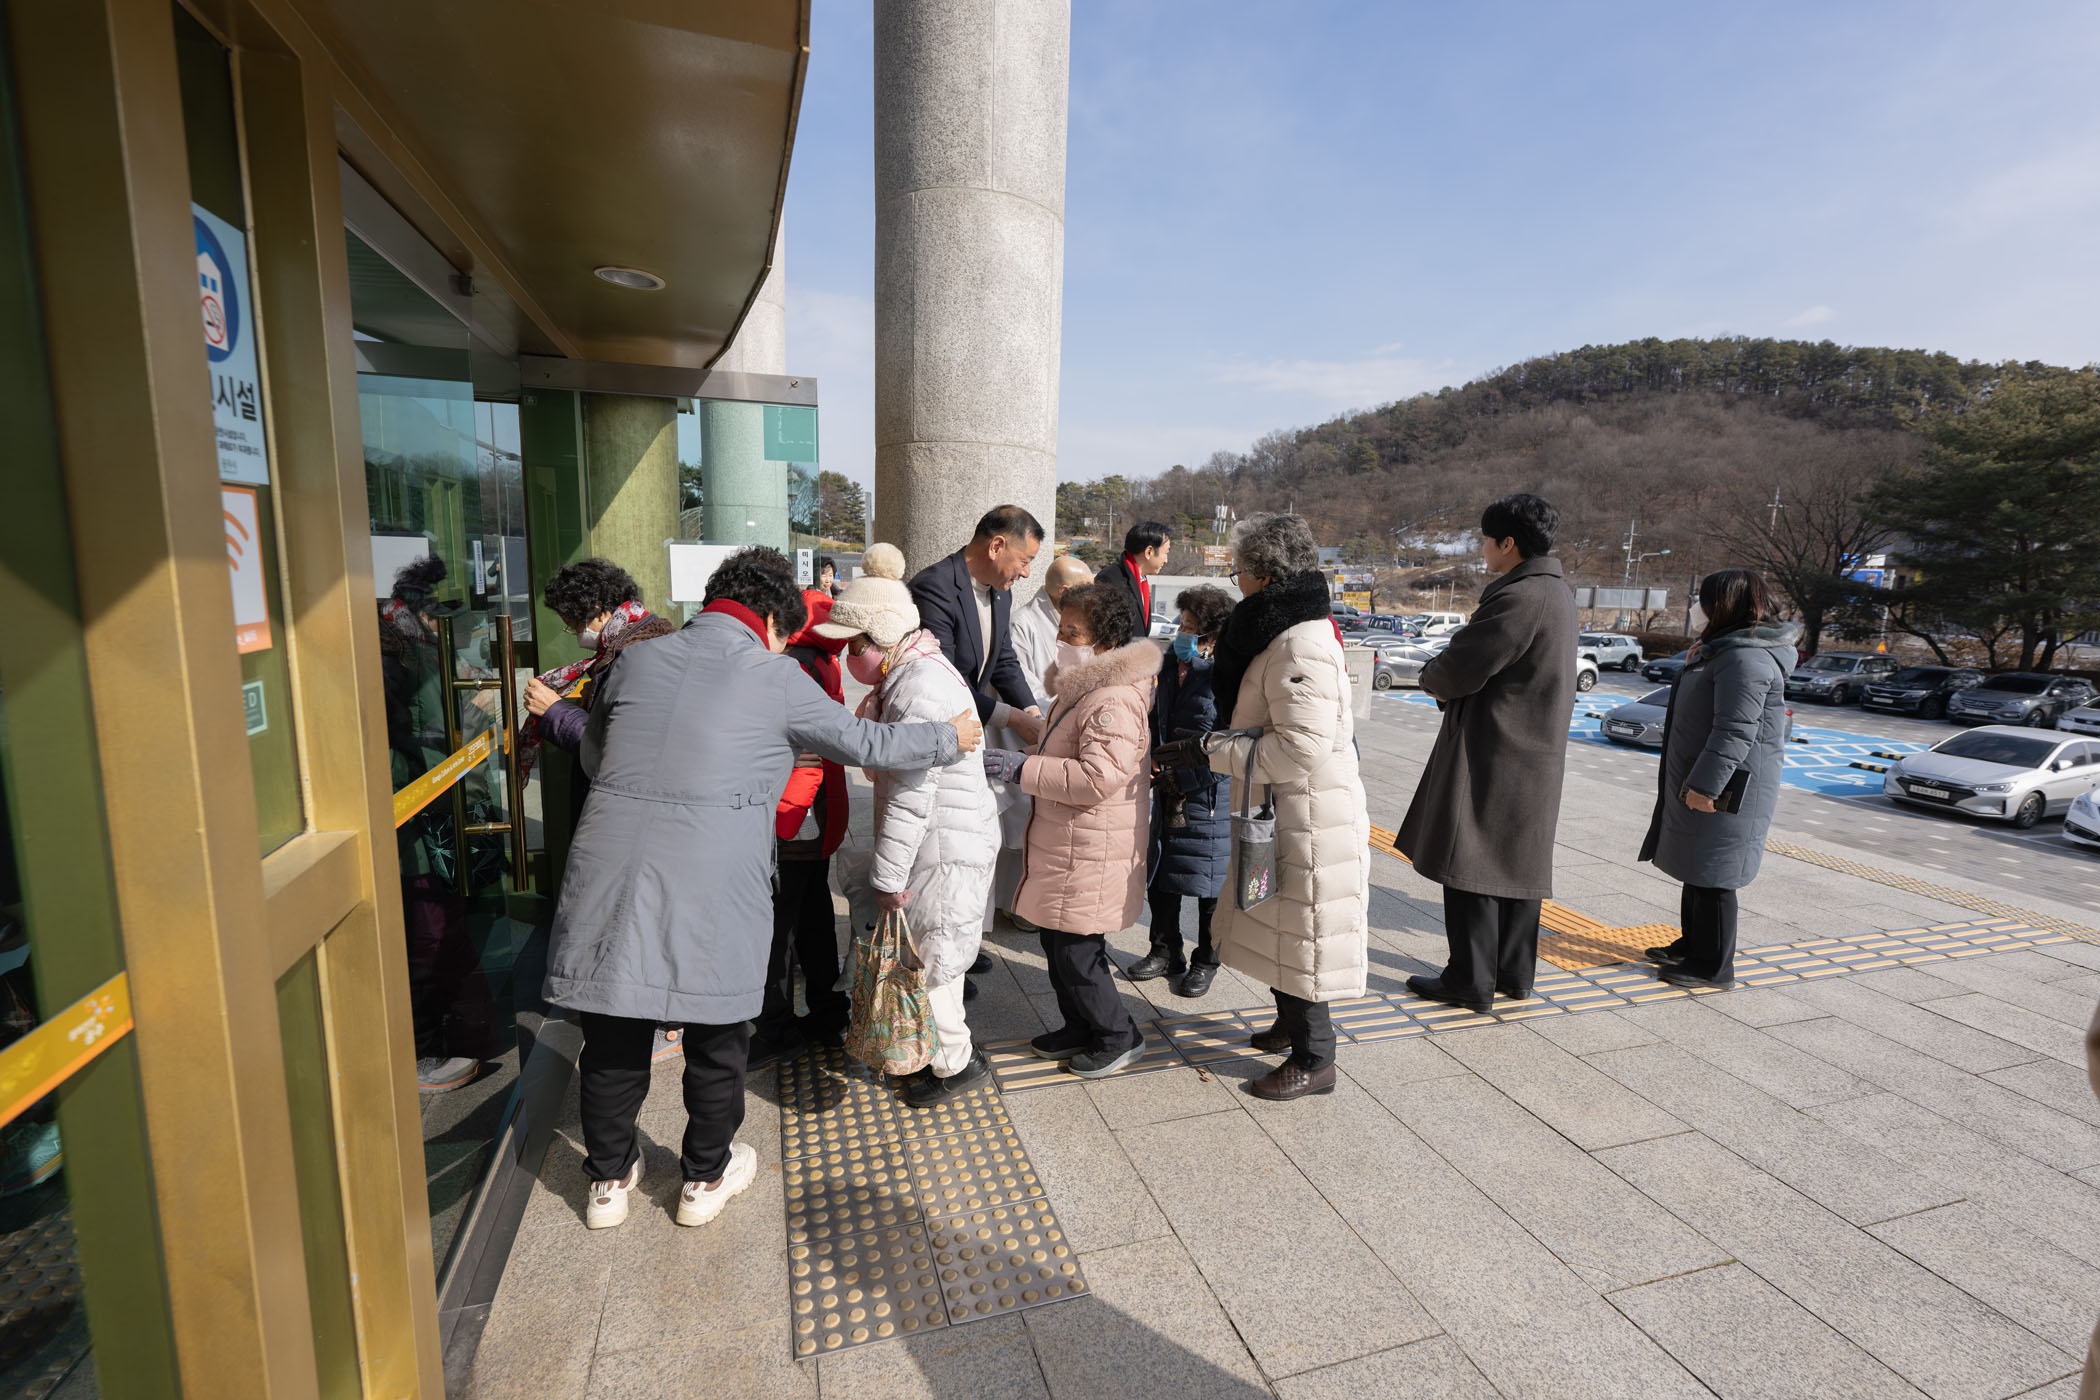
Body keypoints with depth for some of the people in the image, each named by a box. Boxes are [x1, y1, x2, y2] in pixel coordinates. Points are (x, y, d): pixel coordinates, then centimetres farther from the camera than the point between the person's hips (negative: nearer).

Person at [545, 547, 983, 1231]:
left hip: (609, 873, 4)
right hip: (712, 895, -4)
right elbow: (866, 743, 3)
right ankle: (706, 1179, 37)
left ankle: (608, 1180, 40)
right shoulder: (776, 679, -4)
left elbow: (594, 758, 21)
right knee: (717, 1041, 18)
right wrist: (949, 737, 17)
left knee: (613, 1039, 21)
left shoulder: (637, 660, 9)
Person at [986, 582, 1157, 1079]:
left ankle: (1119, 1036, 21)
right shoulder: (1081, 688, 13)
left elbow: (1096, 777, -30)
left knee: (1075, 950, 0)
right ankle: (1080, 1028, 36)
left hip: (1091, 854, -10)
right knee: (1057, 941, 19)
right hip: (1065, 846, 10)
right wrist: (1025, 762, 16)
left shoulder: (1114, 701, -22)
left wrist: (1022, 768, -25)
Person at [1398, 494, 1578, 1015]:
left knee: (1470, 868, 0)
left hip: (1492, 756, -10)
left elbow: (1460, 669, -19)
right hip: (1534, 755, 10)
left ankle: (1471, 982, 10)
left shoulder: (1520, 597, -20)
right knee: (1518, 864, 17)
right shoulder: (1557, 591, 13)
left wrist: (1430, 676, 2)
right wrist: (1446, 680, 4)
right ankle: (1513, 973, 29)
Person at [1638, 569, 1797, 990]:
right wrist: (1697, 667, 14)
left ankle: (1714, 966, 7)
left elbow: (1735, 731, -25)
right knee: (1696, 868, 19)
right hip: (1700, 782, 11)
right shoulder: (1727, 651, 15)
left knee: (1712, 875, -3)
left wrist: (1705, 785, -26)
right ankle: (1692, 944, 32)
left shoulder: (1745, 659, -20)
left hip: (1727, 789, -11)